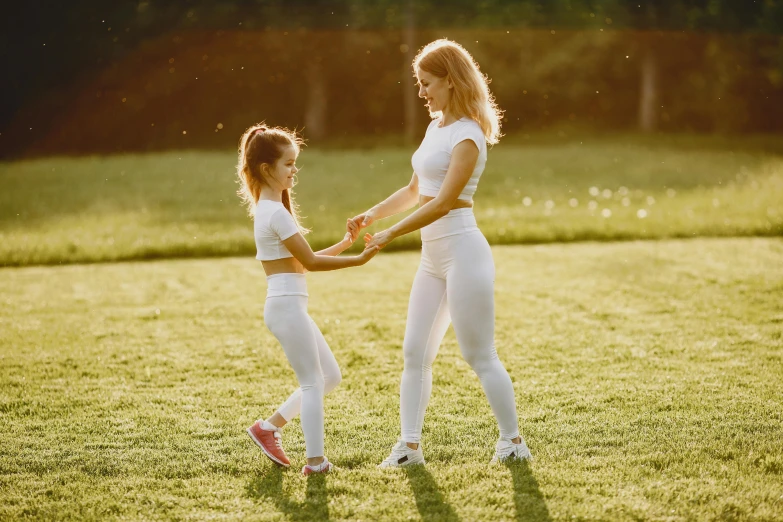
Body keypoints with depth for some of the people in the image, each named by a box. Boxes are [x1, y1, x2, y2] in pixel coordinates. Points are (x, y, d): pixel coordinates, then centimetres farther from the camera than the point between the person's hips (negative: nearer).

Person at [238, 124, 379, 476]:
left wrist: (345, 243, 9)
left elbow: (306, 260, 16)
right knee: (313, 383, -3)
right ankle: (315, 461, 1)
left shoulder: (268, 209, 16)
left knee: (330, 376, 15)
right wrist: (358, 260, -12)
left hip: (288, 306, 10)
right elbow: (310, 262, -14)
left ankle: (269, 427, 19)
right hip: (287, 305, -10)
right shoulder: (277, 212, -15)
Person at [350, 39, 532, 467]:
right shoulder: (436, 127, 13)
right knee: (415, 352, 6)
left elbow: (443, 202, -21)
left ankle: (513, 442, 11)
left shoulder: (467, 136, -14)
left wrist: (391, 234, -19)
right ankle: (409, 445, 10)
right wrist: (371, 215, 9)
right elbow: (414, 191, 21)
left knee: (479, 356, -1)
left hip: (462, 253, -9)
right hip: (432, 257, 9)